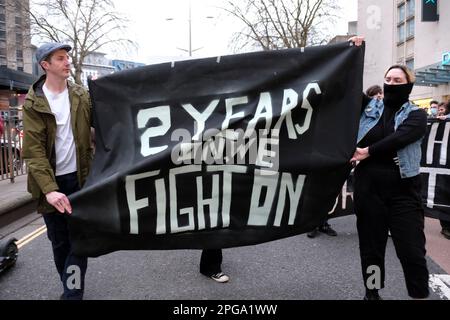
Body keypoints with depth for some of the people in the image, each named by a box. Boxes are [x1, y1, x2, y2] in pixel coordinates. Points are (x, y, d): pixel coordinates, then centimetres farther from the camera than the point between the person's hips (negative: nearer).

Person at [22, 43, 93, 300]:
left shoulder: (82, 95, 3)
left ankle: (72, 293, 11)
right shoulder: (33, 103, -6)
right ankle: (72, 289, 31)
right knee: (59, 241, 12)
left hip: (80, 178, 1)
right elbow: (34, 150, -13)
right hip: (51, 182, -1)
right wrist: (49, 189, -23)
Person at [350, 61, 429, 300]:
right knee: (371, 245, 13)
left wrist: (368, 151, -20)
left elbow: (399, 137, -16)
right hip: (368, 188, 2)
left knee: (412, 250, 0)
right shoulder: (369, 107, 10)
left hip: (403, 191, -2)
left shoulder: (416, 115, 2)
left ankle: (420, 295, 18)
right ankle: (371, 292, 30)